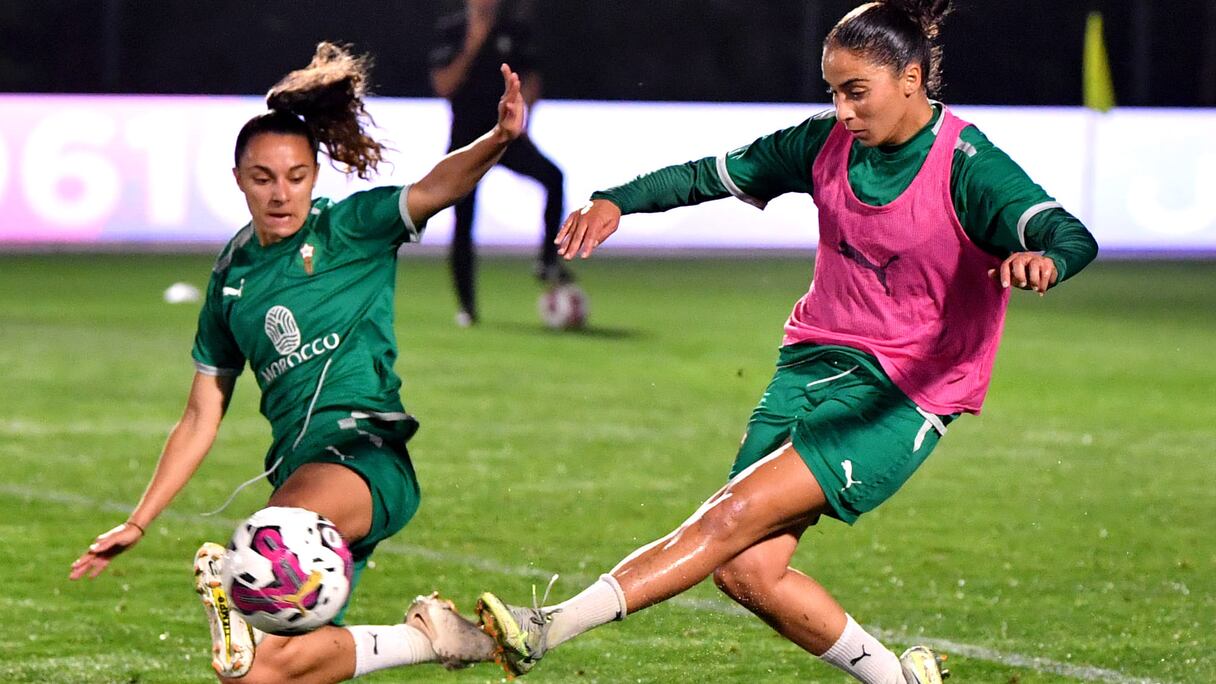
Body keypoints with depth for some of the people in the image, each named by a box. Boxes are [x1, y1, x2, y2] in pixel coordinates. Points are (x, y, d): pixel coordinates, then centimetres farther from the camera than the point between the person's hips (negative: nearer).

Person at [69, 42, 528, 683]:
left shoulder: (351, 229, 3)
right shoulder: (232, 277, 16)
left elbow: (437, 187, -16)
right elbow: (200, 419, 22)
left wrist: (499, 139, -37)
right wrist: (137, 524, 19)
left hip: (366, 451, -6)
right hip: (298, 464, 6)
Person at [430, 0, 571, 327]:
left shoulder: (516, 30, 4)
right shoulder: (451, 30, -1)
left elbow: (530, 79, 12)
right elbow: (443, 86, -9)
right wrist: (471, 48, -16)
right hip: (466, 137, -1)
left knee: (552, 176, -27)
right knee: (463, 223, -2)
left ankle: (548, 260, -17)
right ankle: (466, 307, 9)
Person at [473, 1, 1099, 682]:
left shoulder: (968, 166, -14)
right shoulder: (829, 143, 3)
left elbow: (1075, 237, -28)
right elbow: (714, 174, 13)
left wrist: (1044, 259, -52)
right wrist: (615, 201, -2)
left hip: (906, 393, -6)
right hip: (815, 362, 7)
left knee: (735, 516, -21)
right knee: (746, 570, -7)